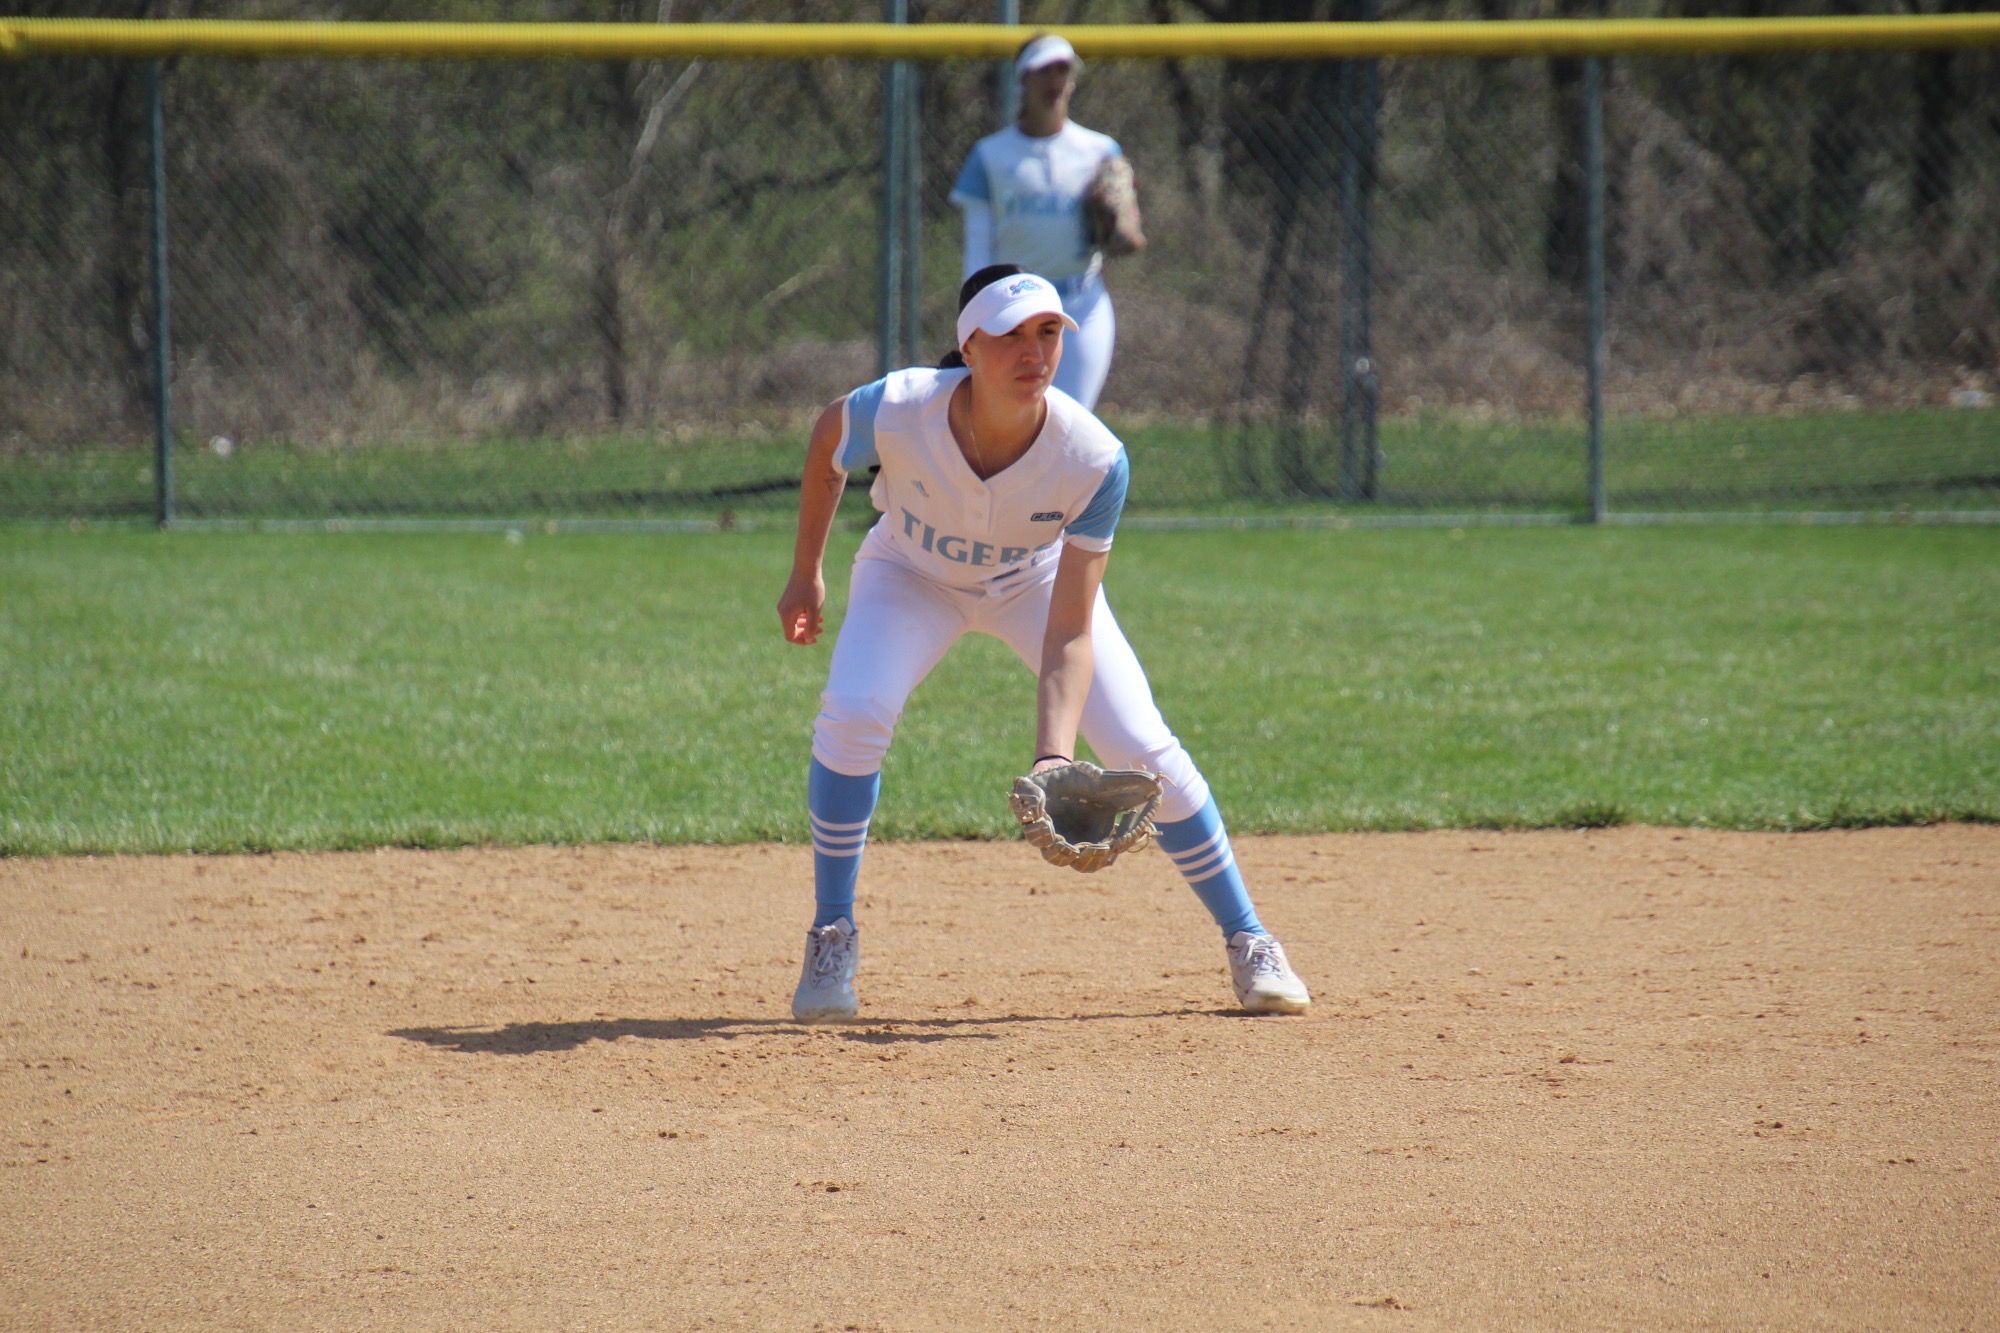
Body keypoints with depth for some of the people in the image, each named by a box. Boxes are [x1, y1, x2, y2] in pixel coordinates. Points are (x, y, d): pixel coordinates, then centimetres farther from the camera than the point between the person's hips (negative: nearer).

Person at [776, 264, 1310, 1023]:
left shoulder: (1095, 461, -35)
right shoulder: (897, 411, -36)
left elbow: (1070, 633, -31)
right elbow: (827, 438, -9)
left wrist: (1053, 758, -44)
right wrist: (806, 575, 0)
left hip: (1035, 583, 0)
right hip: (912, 577, 0)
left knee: (1141, 748, -11)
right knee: (853, 714, -27)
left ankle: (1248, 944, 8)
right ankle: (832, 940, -8)